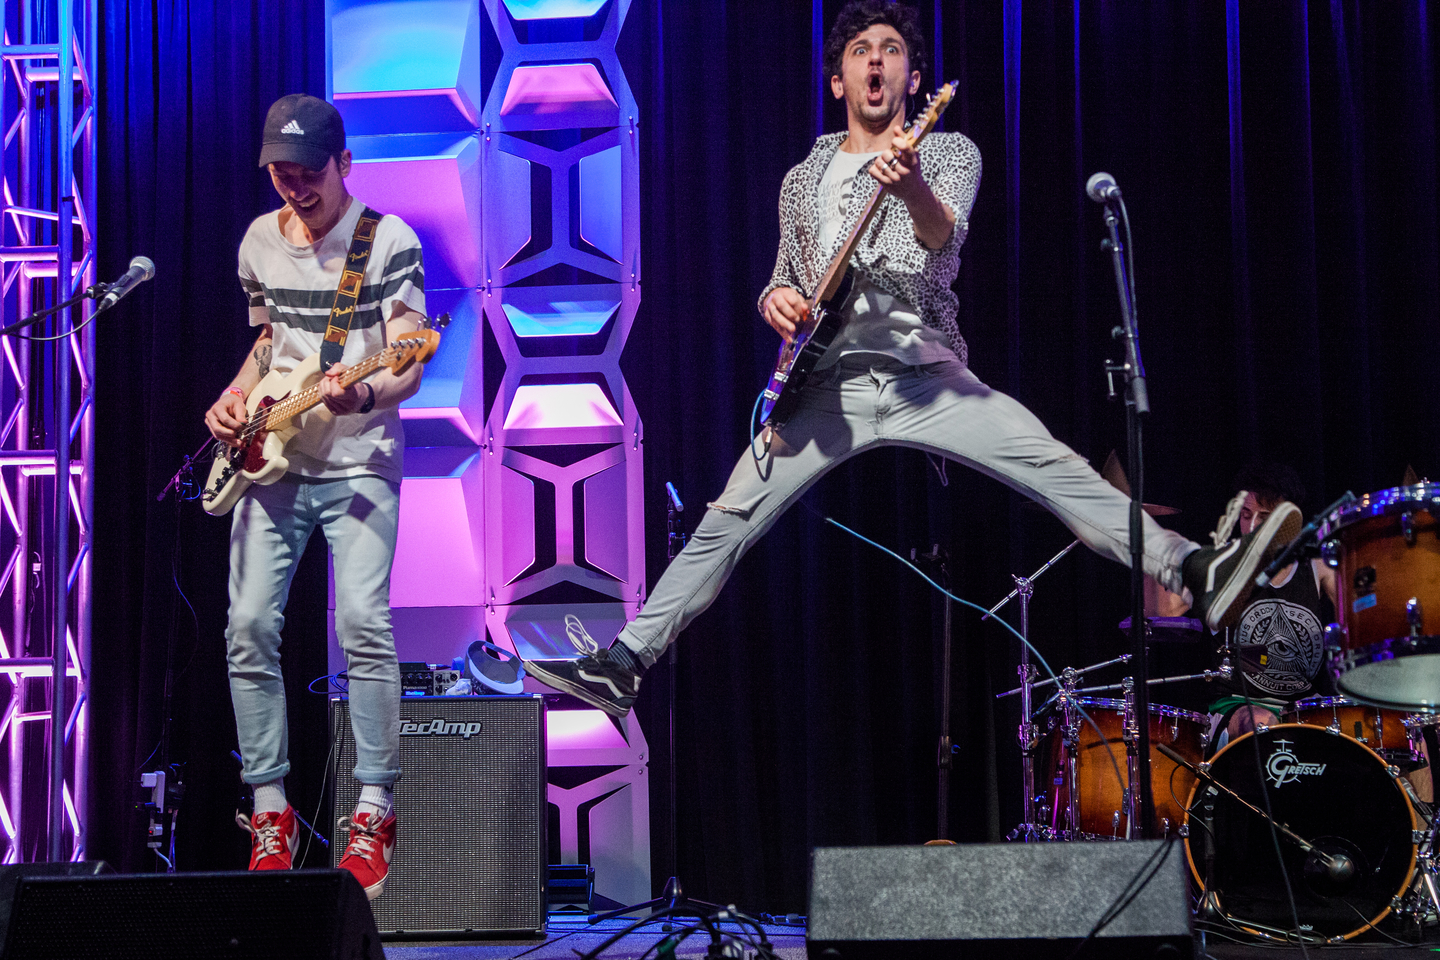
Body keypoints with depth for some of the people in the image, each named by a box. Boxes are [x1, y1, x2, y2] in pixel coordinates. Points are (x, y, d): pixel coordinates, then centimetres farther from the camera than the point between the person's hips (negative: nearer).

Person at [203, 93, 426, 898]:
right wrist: (235, 397, 5)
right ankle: (271, 812, 8)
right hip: (271, 462, 5)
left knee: (364, 622, -18)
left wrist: (360, 393, -34)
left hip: (358, 463, -5)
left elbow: (408, 366, -14)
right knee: (250, 627, -3)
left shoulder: (389, 241, -7)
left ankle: (374, 813, -8)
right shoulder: (260, 242, 10)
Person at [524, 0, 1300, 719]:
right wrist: (776, 297, -2)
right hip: (828, 385, 3)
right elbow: (784, 279, 25)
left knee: (1057, 469, -23)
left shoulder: (948, 152, 7)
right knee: (727, 522, -4)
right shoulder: (802, 181, 19)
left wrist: (913, 192, -41)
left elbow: (945, 236, -16)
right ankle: (623, 666, 2)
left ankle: (1196, 573, -29)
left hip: (925, 373, -3)